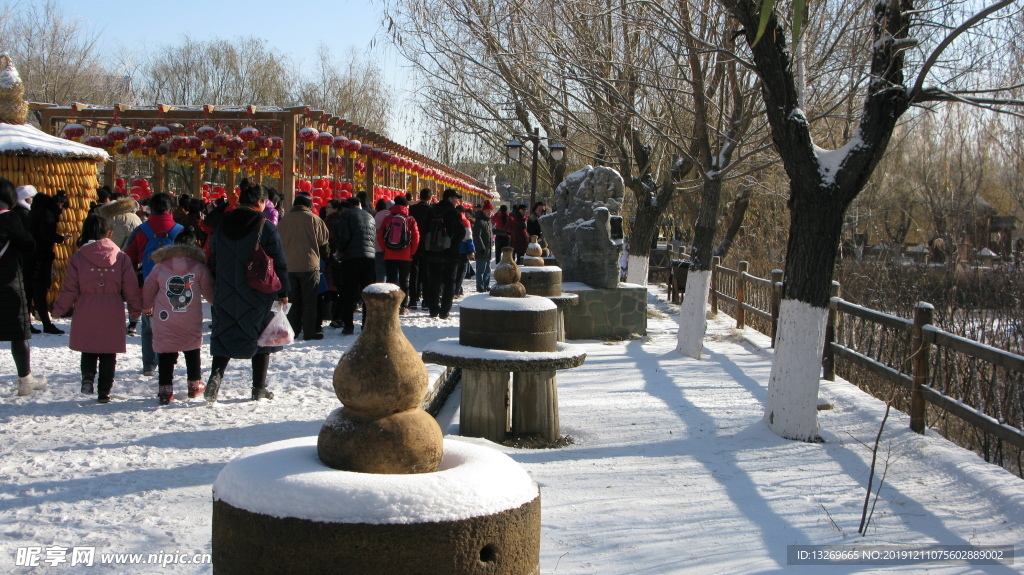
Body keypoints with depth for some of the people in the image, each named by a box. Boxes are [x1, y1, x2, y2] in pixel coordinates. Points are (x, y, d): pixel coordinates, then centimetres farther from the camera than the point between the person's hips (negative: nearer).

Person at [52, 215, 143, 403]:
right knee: (108, 355, 9)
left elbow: (69, 289, -1)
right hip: (112, 317, 0)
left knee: (88, 350, 19)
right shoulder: (121, 257, -1)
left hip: (85, 316, 0)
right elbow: (131, 289, 1)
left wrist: (59, 309, 13)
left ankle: (87, 376, -3)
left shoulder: (78, 258, -3)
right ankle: (104, 392, 8)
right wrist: (136, 309, 16)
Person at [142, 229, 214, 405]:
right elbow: (209, 292, -2)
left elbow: (148, 292, 7)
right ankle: (195, 385, 26)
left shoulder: (159, 267, -2)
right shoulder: (199, 268, -7)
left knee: (166, 355, 4)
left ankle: (165, 390, 2)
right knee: (193, 351, 18)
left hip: (164, 322, 0)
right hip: (191, 324, 0)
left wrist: (147, 307, 27)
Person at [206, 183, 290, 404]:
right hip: (258, 295, -4)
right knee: (261, 336, 7)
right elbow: (279, 263, -8)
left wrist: (215, 290, 20)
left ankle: (216, 375, -9)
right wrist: (283, 291, 1)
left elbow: (213, 261, 12)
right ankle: (259, 388, 10)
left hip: (226, 295, 4)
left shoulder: (221, 226, 6)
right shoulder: (266, 227, -9)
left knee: (224, 336, 12)